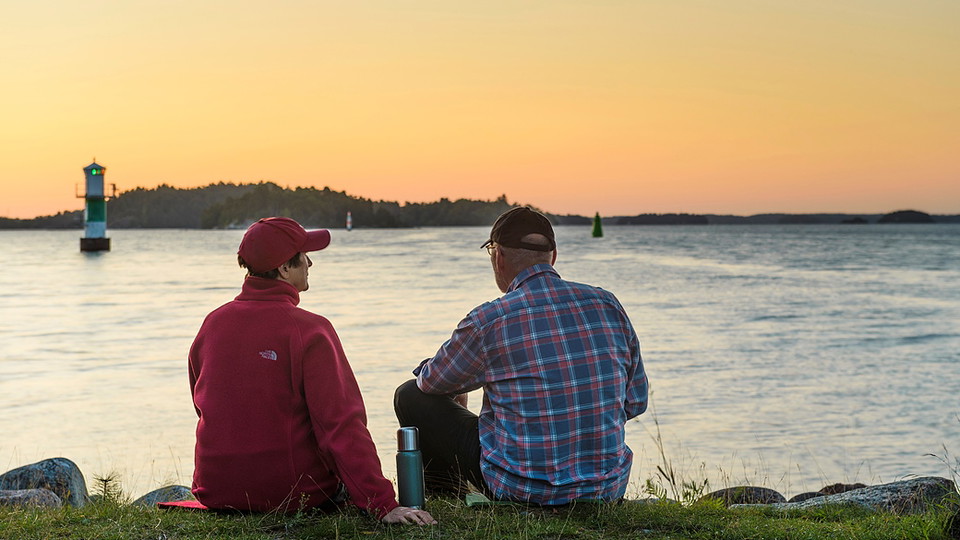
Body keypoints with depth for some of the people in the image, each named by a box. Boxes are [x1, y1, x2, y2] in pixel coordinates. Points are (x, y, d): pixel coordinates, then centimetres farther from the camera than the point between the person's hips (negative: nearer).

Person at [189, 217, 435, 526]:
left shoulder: (212, 324, 0)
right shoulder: (310, 332, -16)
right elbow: (342, 424, -22)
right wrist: (383, 505, -22)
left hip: (216, 491, 5)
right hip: (296, 495, -5)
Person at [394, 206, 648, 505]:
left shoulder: (487, 321, -13)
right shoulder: (607, 304, -2)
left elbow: (431, 381, 6)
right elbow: (635, 401, 7)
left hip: (523, 489, -5)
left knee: (411, 396, 15)